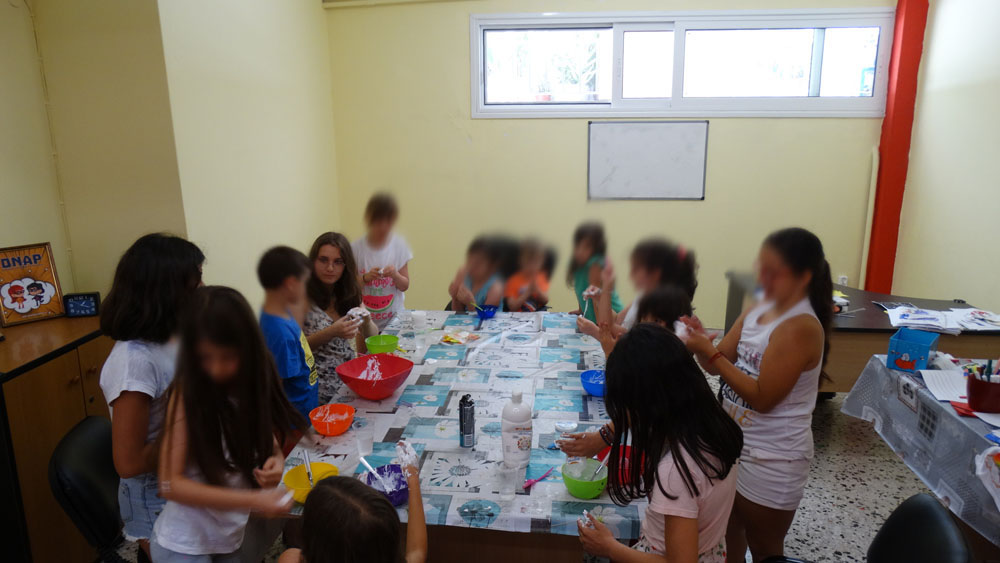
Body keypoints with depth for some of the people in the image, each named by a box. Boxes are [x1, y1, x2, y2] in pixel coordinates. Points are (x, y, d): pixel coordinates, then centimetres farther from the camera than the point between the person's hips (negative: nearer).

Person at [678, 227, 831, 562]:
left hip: (772, 459, -7)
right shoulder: (760, 309, 0)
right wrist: (701, 343, -18)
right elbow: (720, 366, 3)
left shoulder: (801, 327, -24)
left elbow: (762, 397, -25)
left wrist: (710, 353, -28)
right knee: (727, 530, 25)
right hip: (735, 442, 7)